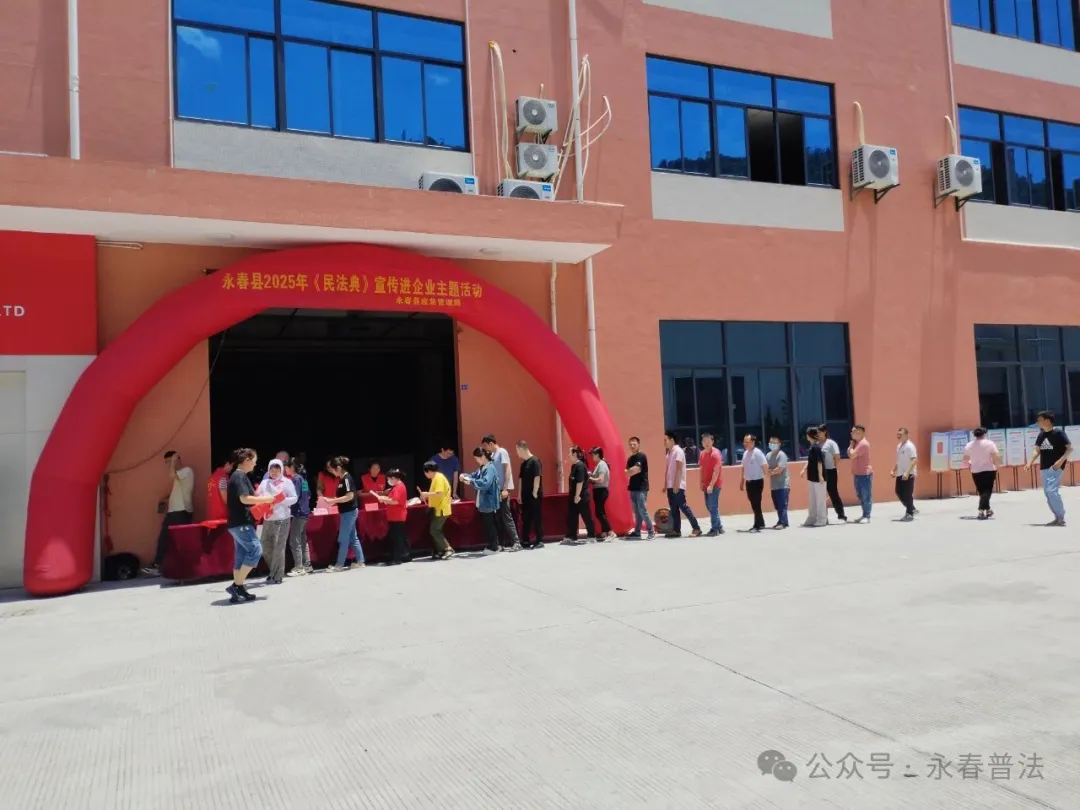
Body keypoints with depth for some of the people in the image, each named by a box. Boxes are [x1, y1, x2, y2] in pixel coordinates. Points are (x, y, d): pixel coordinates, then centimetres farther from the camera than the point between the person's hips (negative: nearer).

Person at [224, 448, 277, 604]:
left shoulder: (238, 476, 16)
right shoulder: (240, 476, -14)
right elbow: (244, 499, -23)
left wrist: (261, 499, 13)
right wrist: (265, 499, -14)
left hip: (239, 523, 10)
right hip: (241, 523, -10)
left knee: (241, 556, 10)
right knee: (255, 550, -12)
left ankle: (238, 591, 12)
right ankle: (237, 585, -10)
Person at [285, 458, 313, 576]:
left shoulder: (296, 479, -12)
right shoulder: (303, 478, 13)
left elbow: (295, 497, -18)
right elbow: (308, 495, 18)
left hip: (298, 513, -9)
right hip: (305, 512, 9)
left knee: (295, 541, -6)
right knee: (303, 540, 14)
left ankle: (299, 568, -5)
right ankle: (307, 565, 17)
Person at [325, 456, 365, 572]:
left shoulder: (347, 478, -18)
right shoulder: (342, 479, 11)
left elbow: (350, 496, -24)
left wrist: (333, 500, -22)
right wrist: (333, 500, 6)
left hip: (349, 512, -10)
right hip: (347, 512, 10)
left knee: (343, 539, -3)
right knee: (353, 538, 13)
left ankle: (339, 565, 3)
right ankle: (360, 561, 18)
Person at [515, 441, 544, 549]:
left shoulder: (534, 461, -12)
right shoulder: (523, 463, 13)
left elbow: (537, 477, -17)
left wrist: (535, 493, -18)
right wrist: (520, 494, 13)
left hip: (535, 496, -8)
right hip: (526, 496, 8)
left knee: (537, 518, -1)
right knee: (525, 519, 10)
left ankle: (540, 541, 5)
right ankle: (525, 542, 15)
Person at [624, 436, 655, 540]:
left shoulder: (641, 456, -10)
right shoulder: (630, 458, 16)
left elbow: (636, 469, -20)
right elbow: (628, 472, 16)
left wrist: (628, 471, -4)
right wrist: (629, 472, -6)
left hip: (641, 487, -8)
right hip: (633, 487, 8)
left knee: (642, 510, -9)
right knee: (637, 511, 10)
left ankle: (651, 531, -2)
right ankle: (637, 532, 13)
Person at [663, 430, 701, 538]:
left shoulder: (678, 451, -11)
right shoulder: (669, 452, 15)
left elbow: (679, 469, -17)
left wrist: (676, 484, -21)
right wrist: (665, 484, 16)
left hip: (677, 485, -9)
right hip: (670, 485, 9)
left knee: (683, 507, -7)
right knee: (674, 508, 9)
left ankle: (696, 528, -3)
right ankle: (676, 530, 12)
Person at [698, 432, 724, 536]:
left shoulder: (715, 453, -15)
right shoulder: (702, 454, 9)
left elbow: (716, 471, -19)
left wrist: (711, 485, -23)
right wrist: (701, 483, 10)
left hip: (714, 485, -8)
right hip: (706, 485, 8)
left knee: (713, 507, -7)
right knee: (709, 506, 13)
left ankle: (715, 529, -1)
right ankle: (719, 527, 24)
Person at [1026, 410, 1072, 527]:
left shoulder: (1058, 433, -10)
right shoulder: (1041, 435, 9)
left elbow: (1070, 448, -10)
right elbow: (1037, 450, 14)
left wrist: (1061, 460, -20)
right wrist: (1030, 463, 2)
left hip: (1055, 466, -8)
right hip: (1044, 467, 8)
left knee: (1052, 490, -16)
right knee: (1047, 492, 9)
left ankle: (1061, 517, -5)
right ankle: (1058, 517, 18)